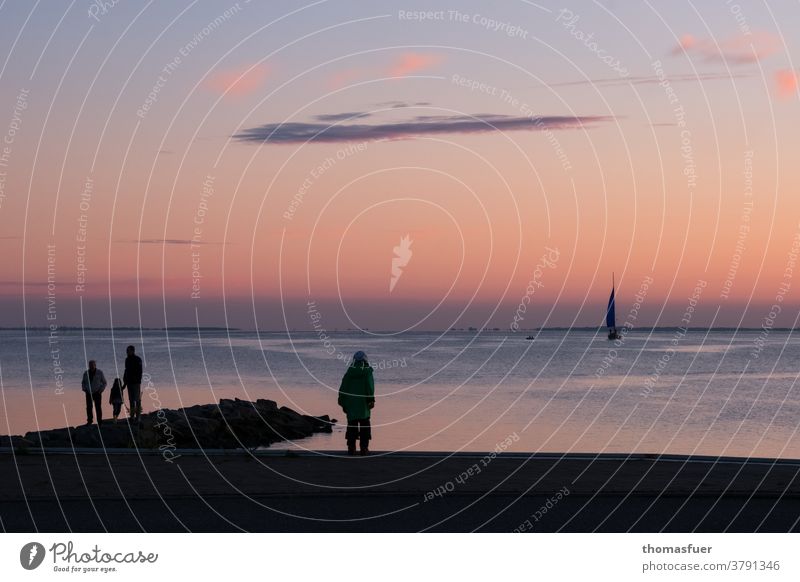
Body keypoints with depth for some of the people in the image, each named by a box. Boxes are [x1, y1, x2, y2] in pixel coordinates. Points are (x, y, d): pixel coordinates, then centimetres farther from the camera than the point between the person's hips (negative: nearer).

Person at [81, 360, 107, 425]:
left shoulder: (100, 373, 2)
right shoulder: (86, 373, 9)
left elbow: (104, 383, 7)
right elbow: (83, 382, 21)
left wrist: (100, 390, -5)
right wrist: (84, 389, 4)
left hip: (97, 393, -3)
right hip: (89, 393, 3)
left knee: (98, 407, -3)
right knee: (89, 407, 2)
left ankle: (99, 420, 2)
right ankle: (89, 420, 11)